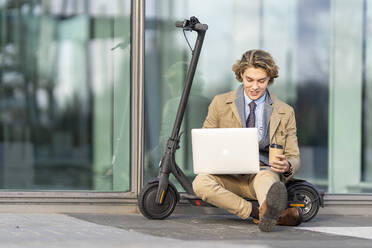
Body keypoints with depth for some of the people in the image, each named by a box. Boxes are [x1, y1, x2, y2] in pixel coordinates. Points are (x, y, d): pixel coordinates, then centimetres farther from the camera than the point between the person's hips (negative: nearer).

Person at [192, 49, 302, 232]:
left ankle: (267, 211, -72)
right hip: (230, 176, 1)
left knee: (266, 178, -39)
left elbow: (294, 158, 9)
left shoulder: (285, 112, 8)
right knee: (200, 183, -33)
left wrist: (287, 166, -18)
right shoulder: (220, 103, 7)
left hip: (265, 171, -1)